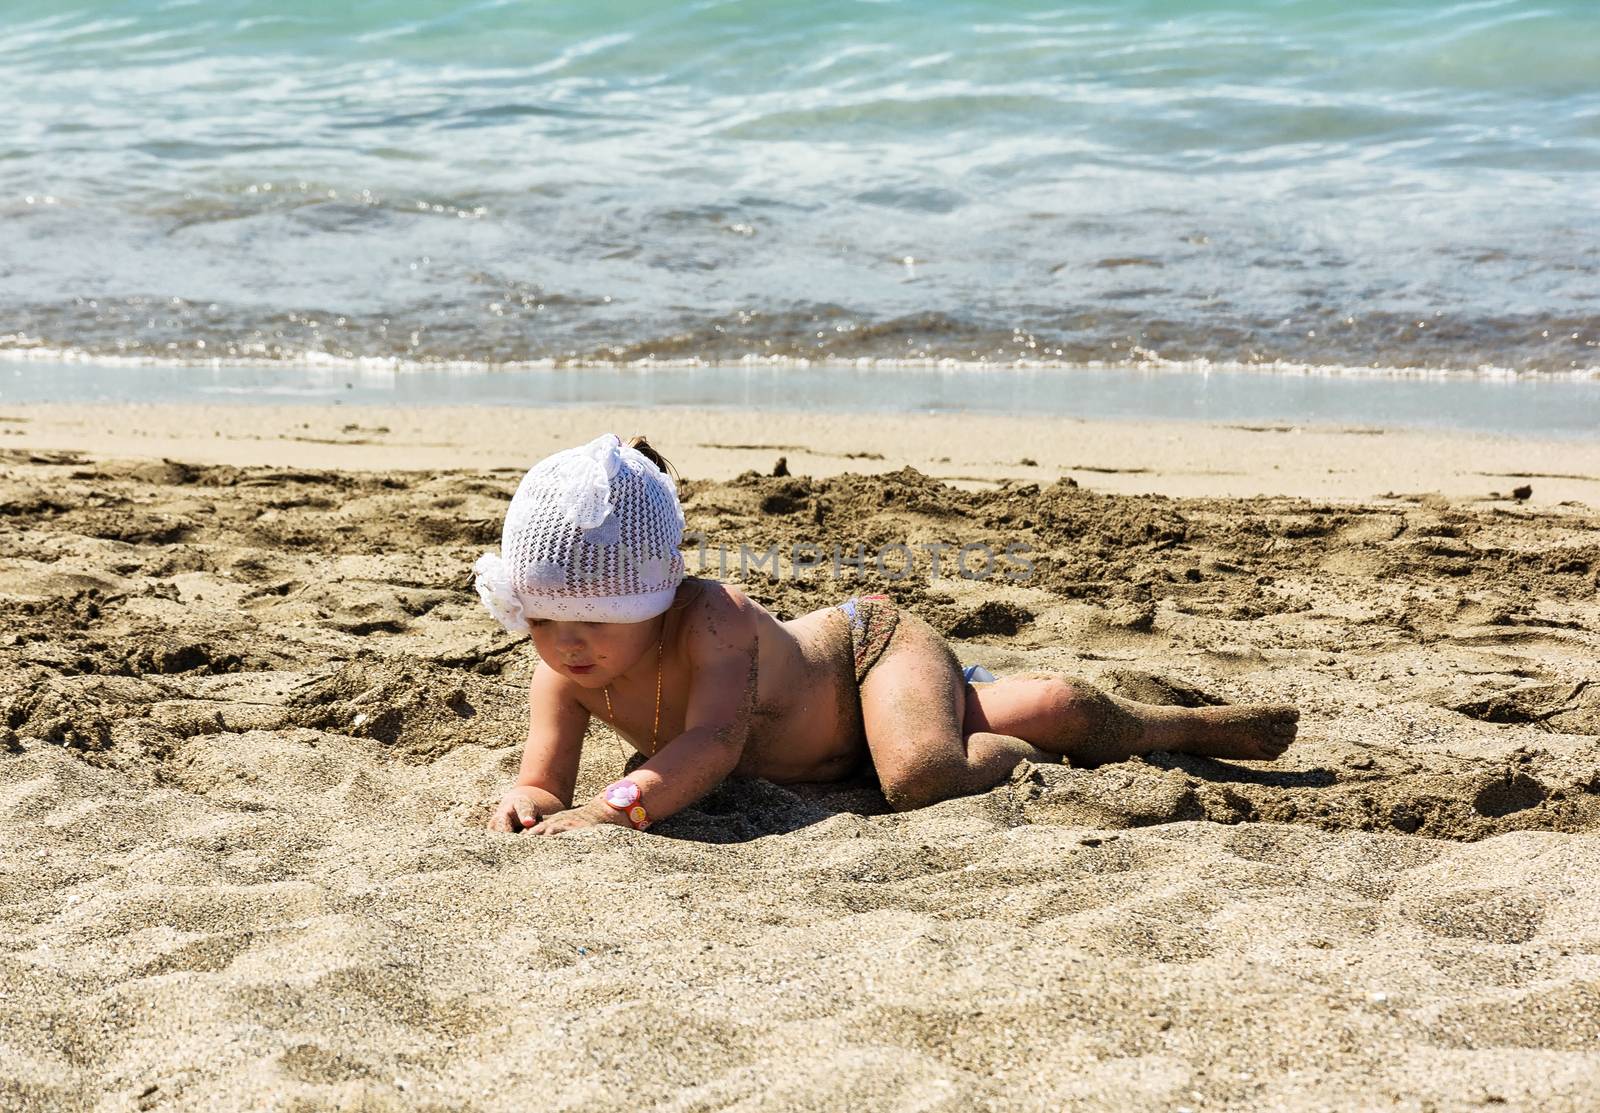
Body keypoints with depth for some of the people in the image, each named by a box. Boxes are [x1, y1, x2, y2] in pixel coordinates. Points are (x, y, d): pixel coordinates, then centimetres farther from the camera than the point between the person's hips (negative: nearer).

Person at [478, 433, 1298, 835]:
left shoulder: (710, 620, -42)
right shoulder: (565, 672, -24)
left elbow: (714, 742, -56)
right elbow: (547, 779, -24)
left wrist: (615, 807, -72)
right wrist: (530, 802, -50)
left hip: (872, 642, -7)